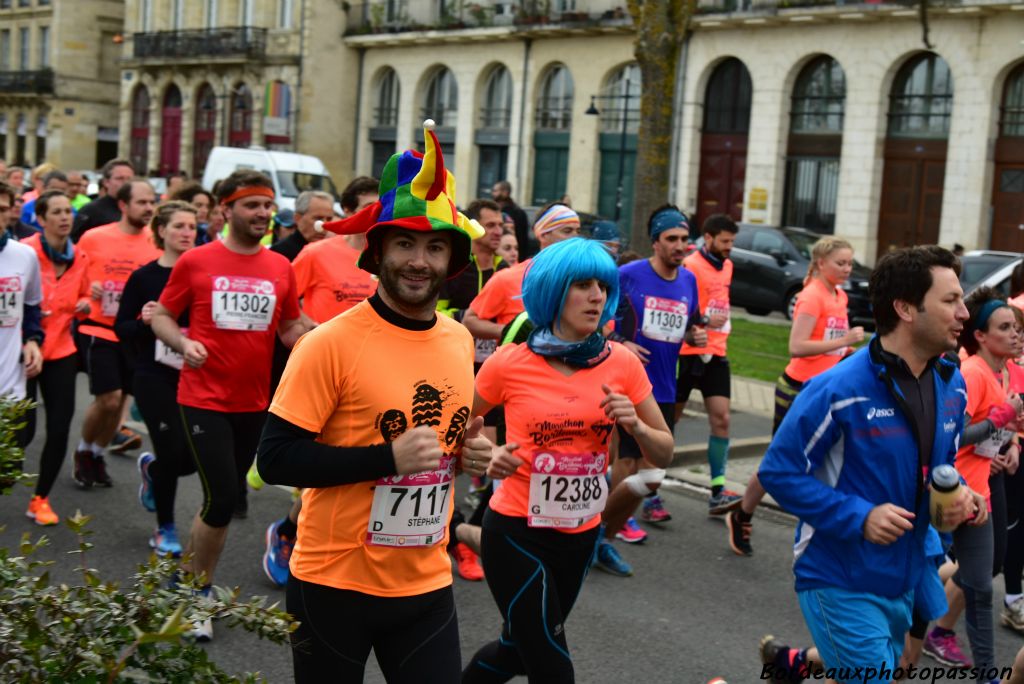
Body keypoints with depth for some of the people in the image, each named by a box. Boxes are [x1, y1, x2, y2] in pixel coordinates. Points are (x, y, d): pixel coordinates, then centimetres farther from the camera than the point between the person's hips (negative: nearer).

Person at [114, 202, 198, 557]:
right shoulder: (143, 277, -2)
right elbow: (121, 329, 2)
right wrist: (143, 321, -17)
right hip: (154, 377, -2)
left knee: (194, 456, 0)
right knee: (174, 453, -5)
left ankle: (151, 468, 37)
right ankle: (165, 529, 19)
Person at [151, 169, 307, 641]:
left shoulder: (281, 268, 3)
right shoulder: (195, 262, -6)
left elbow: (291, 327, 14)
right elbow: (162, 316, 3)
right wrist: (184, 343, -17)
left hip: (255, 403, 4)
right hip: (204, 399, -4)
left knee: (223, 499, 15)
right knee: (222, 499, -10)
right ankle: (195, 594, 13)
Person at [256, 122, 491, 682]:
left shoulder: (460, 341, 4)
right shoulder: (331, 342, -16)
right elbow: (276, 458, -18)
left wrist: (470, 451, -2)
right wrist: (389, 458, -25)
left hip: (427, 585, 5)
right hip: (334, 586, -5)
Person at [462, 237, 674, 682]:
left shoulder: (623, 364, -5)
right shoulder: (510, 363, -12)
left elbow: (664, 453, 2)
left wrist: (634, 426, -18)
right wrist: (489, 455, -15)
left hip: (580, 536, 4)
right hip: (516, 532, -4)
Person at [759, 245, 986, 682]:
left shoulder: (952, 384, 2)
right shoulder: (839, 390, -21)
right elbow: (778, 472, -16)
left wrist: (958, 494, -6)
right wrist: (859, 517, -24)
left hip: (906, 577, 7)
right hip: (841, 582, -7)